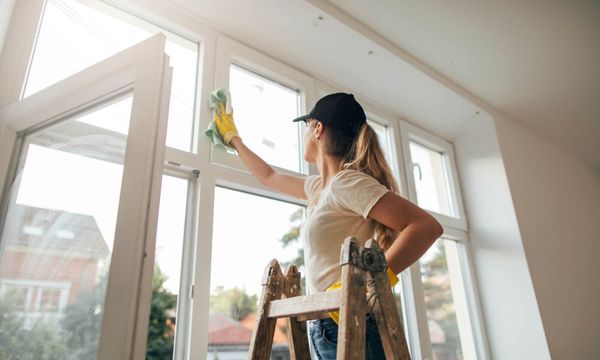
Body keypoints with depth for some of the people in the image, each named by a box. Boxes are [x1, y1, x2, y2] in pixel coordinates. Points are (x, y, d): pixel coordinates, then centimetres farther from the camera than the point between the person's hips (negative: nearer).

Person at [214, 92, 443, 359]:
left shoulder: (347, 182, -14)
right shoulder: (319, 187, 13)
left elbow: (428, 226, -21)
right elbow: (268, 177, 30)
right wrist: (232, 138, 40)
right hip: (327, 328, 8)